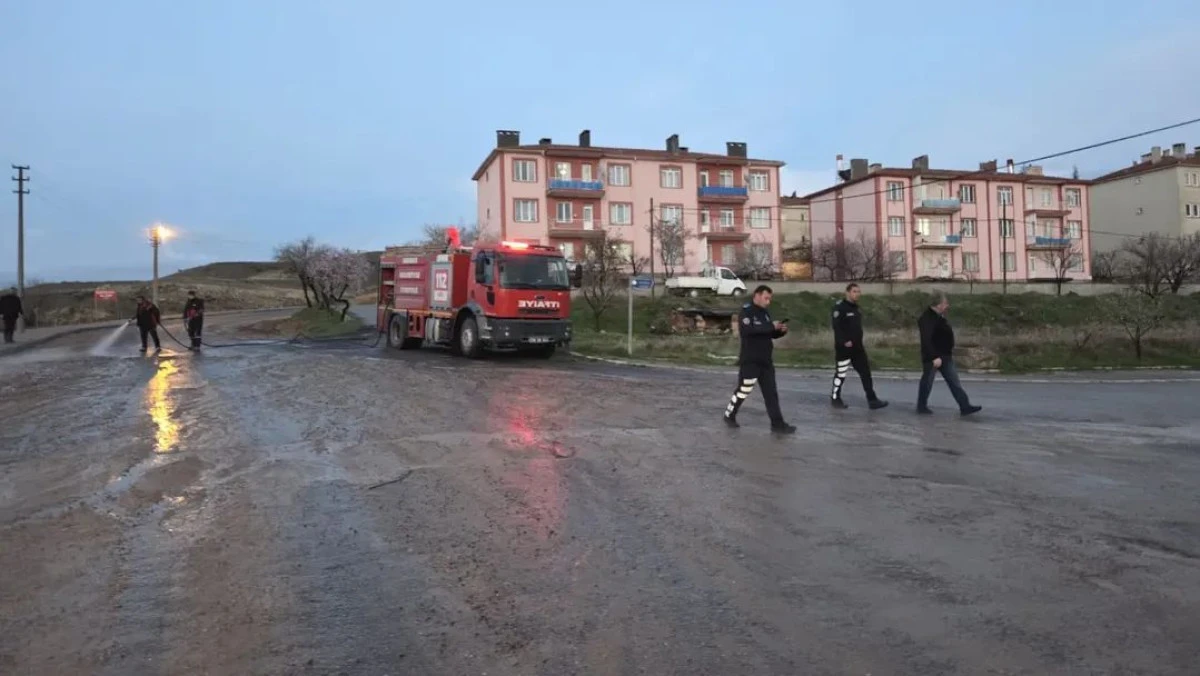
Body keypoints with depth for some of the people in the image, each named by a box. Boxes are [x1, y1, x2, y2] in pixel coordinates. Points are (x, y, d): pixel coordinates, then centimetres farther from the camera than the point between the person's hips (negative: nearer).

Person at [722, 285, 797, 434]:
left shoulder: (765, 313, 12)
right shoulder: (746, 311, -12)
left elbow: (771, 334, 18)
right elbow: (746, 330, -30)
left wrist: (781, 330, -4)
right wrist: (770, 326, -30)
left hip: (766, 360, 8)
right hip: (750, 360, -7)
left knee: (771, 392, 6)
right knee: (743, 390, 2)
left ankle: (777, 424, 9)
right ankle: (729, 416, 22)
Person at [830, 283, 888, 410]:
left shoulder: (856, 307, 14)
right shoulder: (840, 307, -14)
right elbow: (836, 326, -21)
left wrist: (860, 342, 18)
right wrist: (844, 341, -25)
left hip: (857, 346, 8)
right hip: (844, 347, -8)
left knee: (865, 372, 5)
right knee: (841, 373, 2)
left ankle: (872, 400, 7)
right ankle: (835, 398, 17)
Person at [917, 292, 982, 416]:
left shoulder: (940, 317, 13)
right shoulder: (927, 319, -19)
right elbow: (926, 341, -27)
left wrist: (950, 352, 22)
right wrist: (935, 357, -30)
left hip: (945, 356, 10)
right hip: (933, 358, -9)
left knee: (954, 382, 7)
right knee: (927, 382, 3)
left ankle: (965, 407, 8)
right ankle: (922, 407, 16)